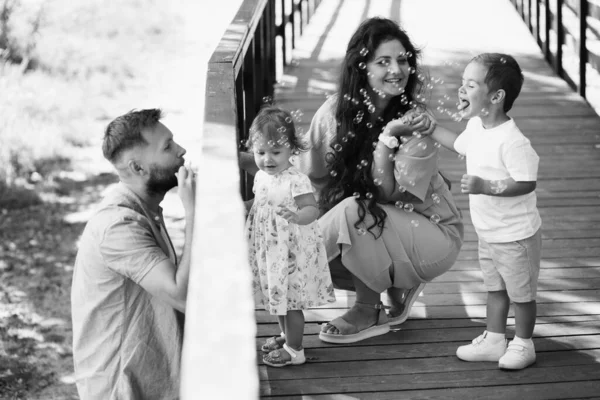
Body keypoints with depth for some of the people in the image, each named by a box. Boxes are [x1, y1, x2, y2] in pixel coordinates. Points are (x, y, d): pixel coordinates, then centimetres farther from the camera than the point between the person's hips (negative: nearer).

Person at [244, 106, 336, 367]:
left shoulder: (296, 181, -22)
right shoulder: (261, 177, 3)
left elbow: (312, 209, -28)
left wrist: (296, 216, -47)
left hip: (292, 252, -8)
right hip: (269, 250, 8)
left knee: (290, 299, 2)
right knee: (277, 296, 22)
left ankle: (294, 350, 16)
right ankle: (286, 336, 41)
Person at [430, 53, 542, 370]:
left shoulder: (511, 141, -30)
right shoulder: (476, 127, -1)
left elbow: (526, 183, -31)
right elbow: (460, 144, 21)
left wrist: (484, 186, -35)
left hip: (516, 235, -9)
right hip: (488, 233, 9)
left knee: (521, 292, 9)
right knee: (495, 288, 20)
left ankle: (523, 344, 25)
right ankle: (493, 341, 32)